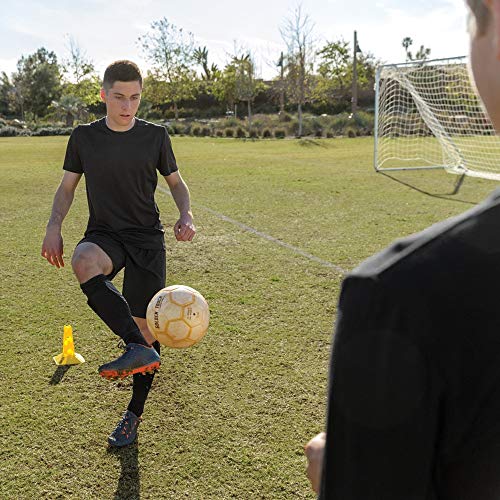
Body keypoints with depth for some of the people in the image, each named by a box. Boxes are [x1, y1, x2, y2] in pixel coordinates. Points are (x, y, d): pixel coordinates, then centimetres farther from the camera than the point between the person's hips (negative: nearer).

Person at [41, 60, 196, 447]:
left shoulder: (155, 136, 1)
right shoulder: (84, 137, 3)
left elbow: (176, 182, 12)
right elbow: (67, 187, 12)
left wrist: (186, 215, -8)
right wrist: (54, 226, -4)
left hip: (147, 239, 0)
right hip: (104, 234, 1)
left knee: (145, 326, 0)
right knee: (83, 261, -38)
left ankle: (134, 416, 19)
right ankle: (138, 349, -42)